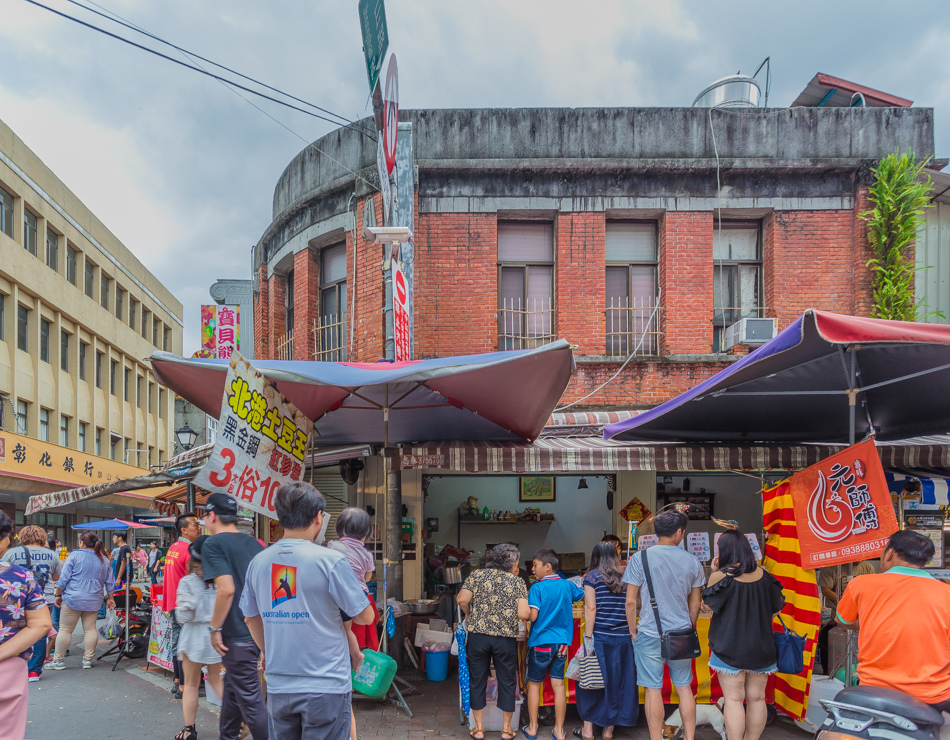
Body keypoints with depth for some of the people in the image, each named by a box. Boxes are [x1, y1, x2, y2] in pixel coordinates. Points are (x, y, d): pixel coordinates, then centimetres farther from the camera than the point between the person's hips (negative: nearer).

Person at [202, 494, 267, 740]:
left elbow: (227, 589, -23)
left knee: (250, 700, 0)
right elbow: (270, 585, 15)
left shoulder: (213, 544, -11)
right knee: (233, 688, 23)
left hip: (238, 634, -8)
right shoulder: (254, 543, 11)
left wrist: (215, 628, -13)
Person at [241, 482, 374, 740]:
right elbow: (366, 616, -7)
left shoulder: (258, 562, 0)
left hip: (278, 687, 5)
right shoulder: (330, 561, -15)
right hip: (326, 687, -5)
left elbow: (251, 618, 13)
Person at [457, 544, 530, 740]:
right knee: (507, 682, 14)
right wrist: (531, 614, 12)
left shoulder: (476, 576, 4)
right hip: (506, 639, -1)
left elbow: (462, 600, -8)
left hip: (478, 636, 1)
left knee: (477, 681, 13)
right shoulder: (517, 582, -1)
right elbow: (523, 614, -10)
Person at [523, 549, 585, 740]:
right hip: (562, 642, 4)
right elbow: (583, 597, 19)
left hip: (540, 643, -4)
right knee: (558, 685, 7)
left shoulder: (537, 588, -13)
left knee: (534, 684, 11)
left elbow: (532, 616, -18)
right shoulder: (568, 585, 2)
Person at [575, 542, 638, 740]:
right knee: (617, 683, 11)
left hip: (600, 637, -3)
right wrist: (631, 632, 10)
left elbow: (590, 608, -10)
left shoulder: (592, 577, -4)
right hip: (623, 638, 3)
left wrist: (588, 637, -9)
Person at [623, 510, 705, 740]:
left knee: (653, 690, 4)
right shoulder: (692, 562, 1)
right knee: (684, 687, 14)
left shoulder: (640, 558, -7)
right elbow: (695, 604, 9)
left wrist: (633, 631, 7)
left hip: (650, 635, -3)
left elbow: (631, 601, -6)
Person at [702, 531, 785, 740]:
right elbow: (777, 607, 9)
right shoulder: (763, 575, -1)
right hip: (760, 647, 4)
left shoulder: (721, 576, -15)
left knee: (733, 699, 0)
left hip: (730, 648, -4)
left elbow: (709, 603, -1)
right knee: (756, 698, 12)